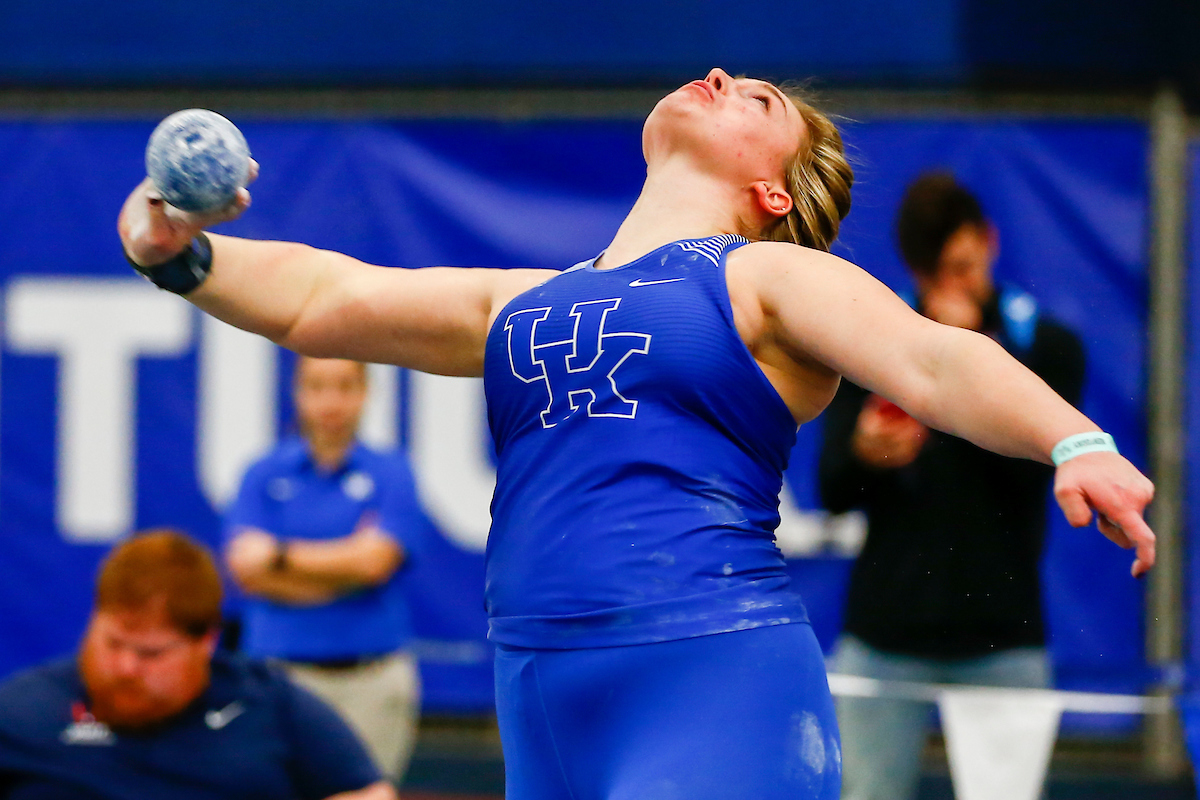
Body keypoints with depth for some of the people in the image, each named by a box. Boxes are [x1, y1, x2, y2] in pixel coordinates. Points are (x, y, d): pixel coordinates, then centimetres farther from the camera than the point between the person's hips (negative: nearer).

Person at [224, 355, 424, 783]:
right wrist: (344, 561, -7)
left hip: (371, 680, 0)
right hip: (283, 676, 0)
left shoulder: (390, 475, 5)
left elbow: (374, 562, -7)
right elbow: (246, 567, -4)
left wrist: (279, 554, -2)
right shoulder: (263, 475, 8)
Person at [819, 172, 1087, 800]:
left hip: (1000, 640, -1)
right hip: (885, 637, 1)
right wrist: (865, 454, -18)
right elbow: (832, 491, 5)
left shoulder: (1047, 345, 6)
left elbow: (1031, 467, -10)